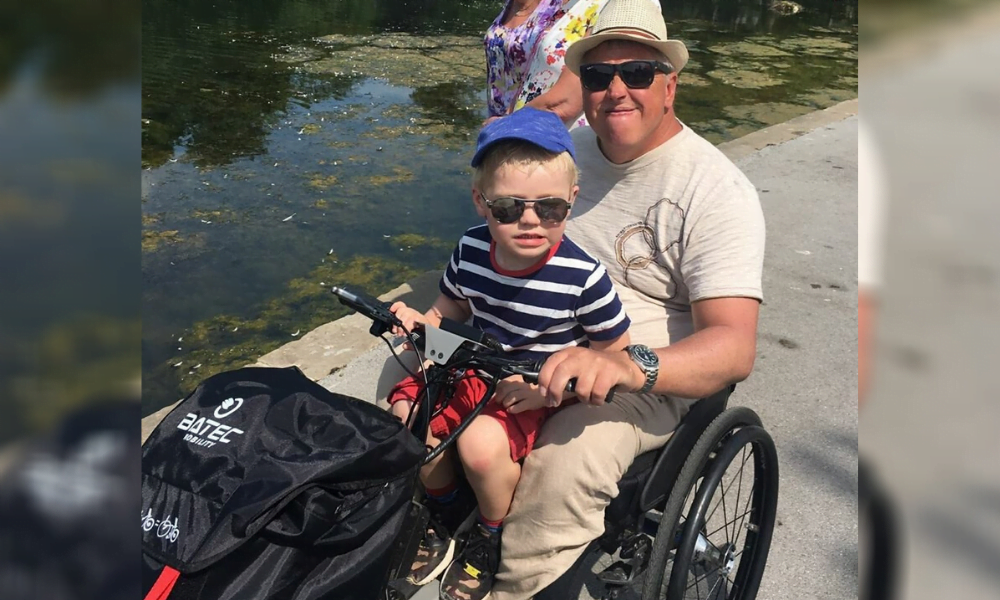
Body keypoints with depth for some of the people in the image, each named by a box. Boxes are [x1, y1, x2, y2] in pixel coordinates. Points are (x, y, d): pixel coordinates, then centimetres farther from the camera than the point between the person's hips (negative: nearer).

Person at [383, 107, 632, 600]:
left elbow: (613, 353, -11)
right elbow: (452, 306, 11)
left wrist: (549, 387, -22)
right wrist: (421, 322, -11)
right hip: (476, 366, 6)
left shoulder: (583, 277, -22)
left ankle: (491, 537, 5)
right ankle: (444, 514, 15)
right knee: (407, 414, -15)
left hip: (535, 388, -5)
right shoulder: (470, 250, -8)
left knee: (483, 442, -31)